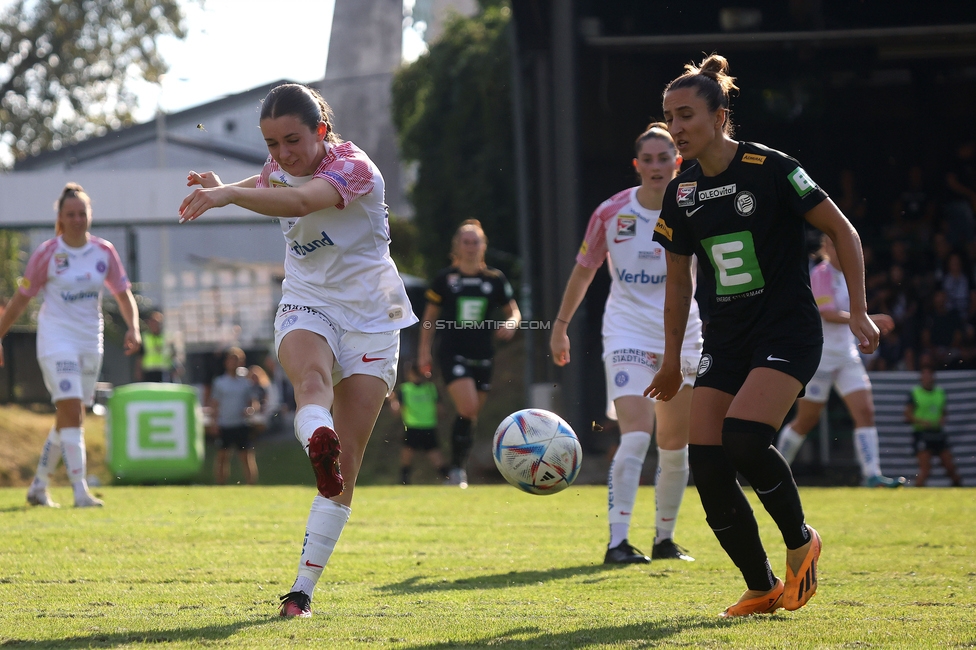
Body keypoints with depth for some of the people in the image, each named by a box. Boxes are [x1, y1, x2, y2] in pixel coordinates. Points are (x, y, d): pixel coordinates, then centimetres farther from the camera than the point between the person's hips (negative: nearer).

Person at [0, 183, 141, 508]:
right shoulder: (47, 253, -6)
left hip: (91, 341, 5)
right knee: (71, 411, -18)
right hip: (56, 339, -4)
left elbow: (123, 294, 8)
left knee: (69, 417, 9)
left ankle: (38, 487, 23)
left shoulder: (104, 251, 2)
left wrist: (133, 328, -8)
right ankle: (80, 491, -22)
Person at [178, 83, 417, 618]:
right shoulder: (281, 167, 1)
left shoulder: (353, 167, -20)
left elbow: (302, 201, -43)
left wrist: (228, 193, -57)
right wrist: (224, 187, 9)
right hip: (306, 308, 3)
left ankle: (304, 587, 1)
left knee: (346, 466, -6)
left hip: (370, 319, -3)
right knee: (311, 373, -37)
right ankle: (317, 442, -70)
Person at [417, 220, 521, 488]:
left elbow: (513, 310, 12)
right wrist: (424, 350, 4)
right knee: (468, 409, -19)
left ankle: (459, 469, 19)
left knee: (471, 416, 6)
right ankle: (457, 468, -8)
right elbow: (430, 316, 8)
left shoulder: (495, 279, 5)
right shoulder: (445, 279, 1)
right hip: (453, 353, -3)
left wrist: (511, 323, -11)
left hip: (482, 356, 3)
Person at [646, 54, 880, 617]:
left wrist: (858, 310, -10)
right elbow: (679, 279, 18)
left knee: (743, 437, -26)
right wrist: (673, 358, 20)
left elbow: (843, 232, -5)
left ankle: (801, 540, 0)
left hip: (788, 333, -6)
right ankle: (764, 588, 4)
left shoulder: (771, 170, -11)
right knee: (706, 463, -8)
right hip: (726, 340, 6)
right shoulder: (682, 194, 6)